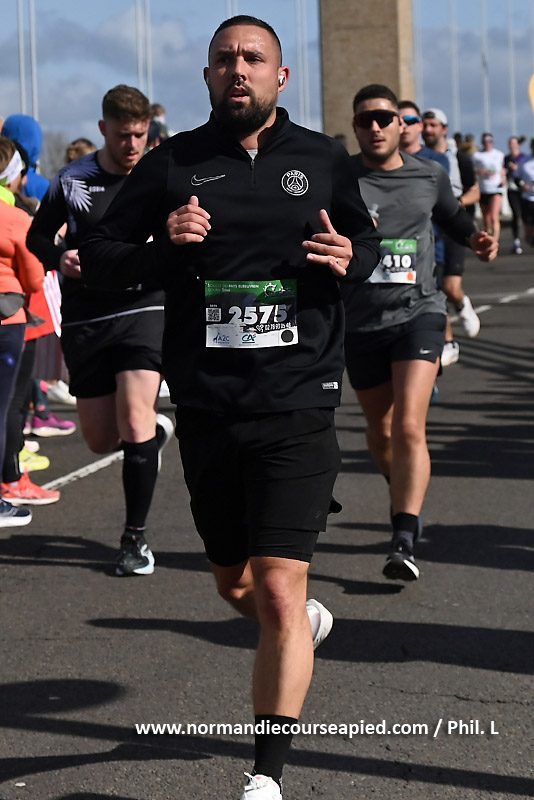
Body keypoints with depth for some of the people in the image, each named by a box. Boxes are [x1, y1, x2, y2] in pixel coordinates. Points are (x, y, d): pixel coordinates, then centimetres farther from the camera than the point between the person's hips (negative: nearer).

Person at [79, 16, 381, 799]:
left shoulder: (322, 160, 4)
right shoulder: (172, 164, 3)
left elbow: (368, 243, 19)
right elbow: (98, 256, 5)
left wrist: (350, 258, -6)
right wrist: (163, 244, -15)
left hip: (297, 409, -2)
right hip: (206, 407, 2)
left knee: (277, 592, -11)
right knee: (234, 583, 17)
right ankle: (307, 621, 52)